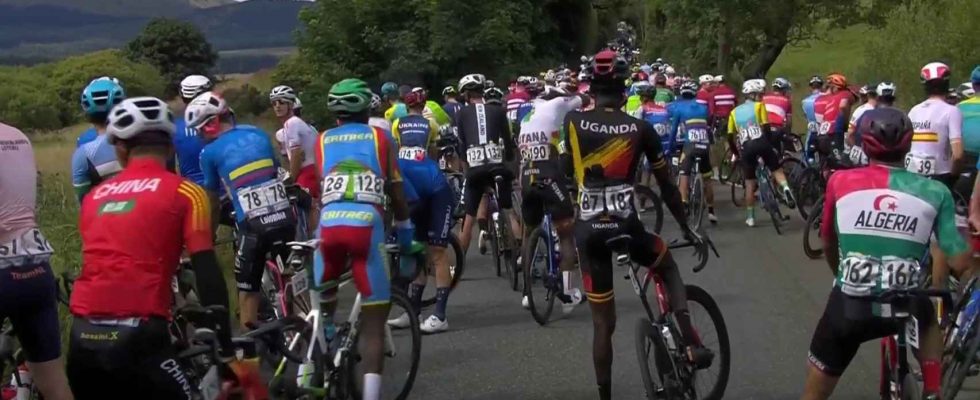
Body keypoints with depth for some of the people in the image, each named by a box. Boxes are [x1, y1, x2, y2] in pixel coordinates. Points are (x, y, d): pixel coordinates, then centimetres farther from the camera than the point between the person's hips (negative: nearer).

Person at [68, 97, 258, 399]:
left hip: (83, 338, 5)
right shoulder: (184, 193, 4)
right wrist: (228, 356, -2)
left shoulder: (94, 197, 18)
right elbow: (208, 275, -3)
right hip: (136, 337, -5)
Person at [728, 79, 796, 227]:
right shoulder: (759, 106, 8)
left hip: (746, 147, 3)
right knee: (776, 169, 13)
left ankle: (750, 217, 14)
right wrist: (771, 145, 5)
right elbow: (766, 127, -3)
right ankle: (785, 188, -19)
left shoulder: (734, 112, 19)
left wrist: (737, 153, 26)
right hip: (761, 143, -3)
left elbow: (730, 137, 16)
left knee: (750, 183, 11)